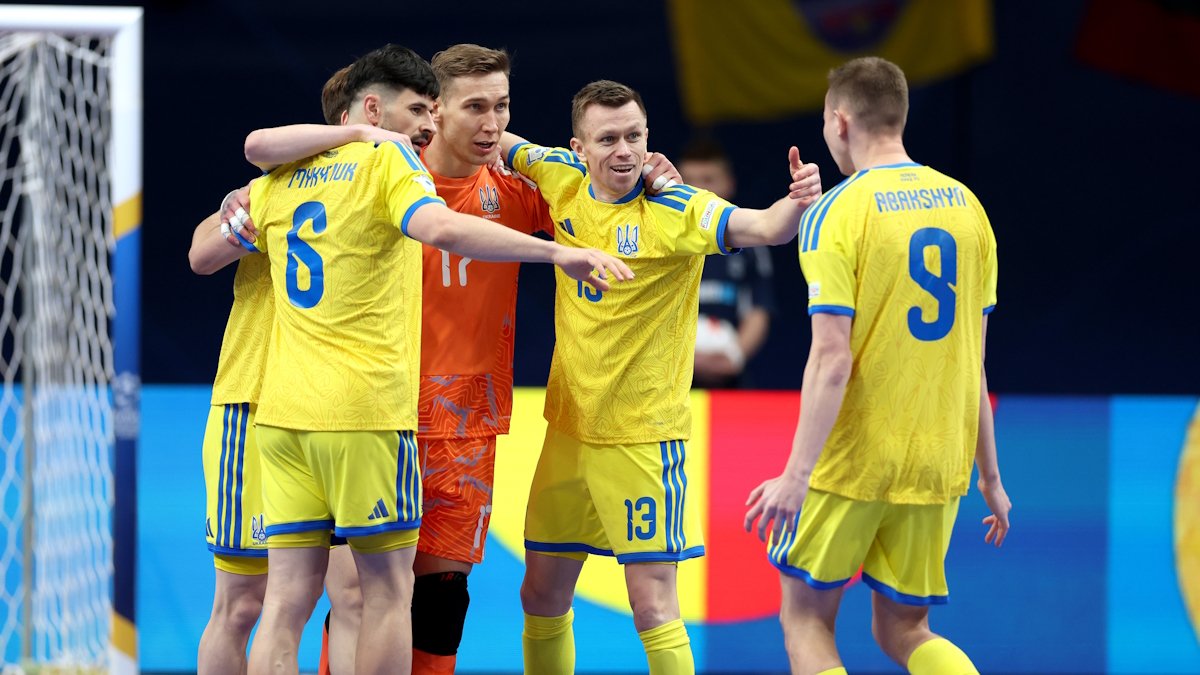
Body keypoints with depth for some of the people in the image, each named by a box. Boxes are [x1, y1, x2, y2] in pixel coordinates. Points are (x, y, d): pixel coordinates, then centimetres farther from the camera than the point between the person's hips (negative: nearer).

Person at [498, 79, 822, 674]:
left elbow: (763, 227, -33)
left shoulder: (678, 210, -17)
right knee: (541, 596, 15)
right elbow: (504, 145, 19)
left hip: (641, 435, -6)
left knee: (653, 608, -11)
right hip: (569, 426, 6)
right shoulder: (563, 179, -1)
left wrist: (797, 201, -53)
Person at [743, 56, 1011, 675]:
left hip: (853, 460, -5)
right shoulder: (965, 206, 7)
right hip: (937, 462, 5)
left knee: (806, 617, 10)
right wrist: (989, 476, 16)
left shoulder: (837, 213, -10)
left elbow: (832, 359, -18)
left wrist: (796, 475, -19)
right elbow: (973, 359, 11)